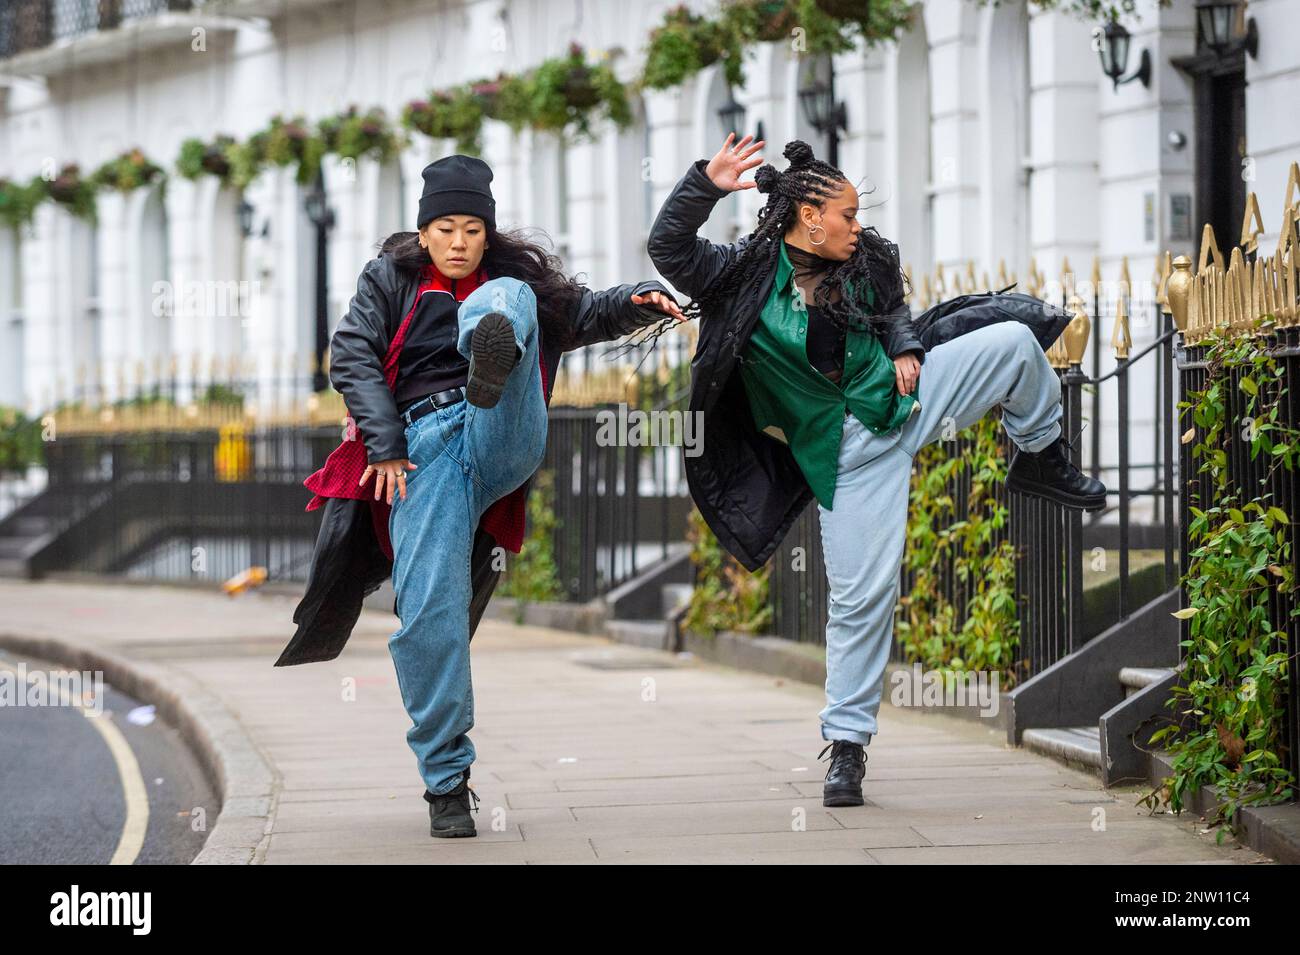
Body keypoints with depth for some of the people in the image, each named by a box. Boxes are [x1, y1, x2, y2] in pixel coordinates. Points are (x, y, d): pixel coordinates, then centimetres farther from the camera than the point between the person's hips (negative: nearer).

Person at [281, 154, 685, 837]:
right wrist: (385, 445, -7)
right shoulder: (390, 280, 18)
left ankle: (493, 362, -58)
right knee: (428, 609, -15)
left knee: (505, 300, -19)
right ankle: (447, 779, -4)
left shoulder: (511, 279, 22)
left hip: (502, 441, 0)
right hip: (425, 448, 0)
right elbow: (352, 354, 6)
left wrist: (636, 301, -1)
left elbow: (585, 314, 22)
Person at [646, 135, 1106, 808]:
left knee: (1014, 342, -6)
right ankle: (846, 743, 6)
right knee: (861, 594, -7)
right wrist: (706, 184, -34)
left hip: (905, 398, 5)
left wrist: (905, 350, 2)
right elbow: (669, 248, -23)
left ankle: (1041, 461, 19)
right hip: (849, 449, -5)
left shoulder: (862, 264, 4)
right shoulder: (747, 273, -12)